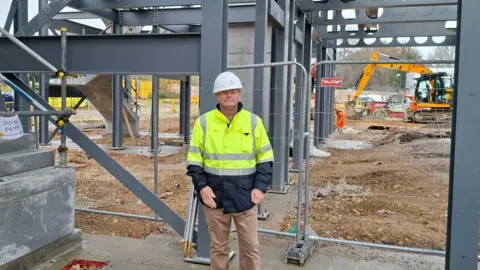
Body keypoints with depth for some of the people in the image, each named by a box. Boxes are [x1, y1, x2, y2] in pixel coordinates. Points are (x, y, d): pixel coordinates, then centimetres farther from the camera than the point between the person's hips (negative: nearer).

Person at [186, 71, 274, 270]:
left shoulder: (253, 121, 1)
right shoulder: (204, 122, 0)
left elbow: (265, 158, 5)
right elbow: (194, 159, 3)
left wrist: (260, 187, -6)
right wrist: (201, 186, -9)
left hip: (245, 196, 0)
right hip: (214, 195, 0)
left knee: (250, 246, 8)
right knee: (218, 247, 13)